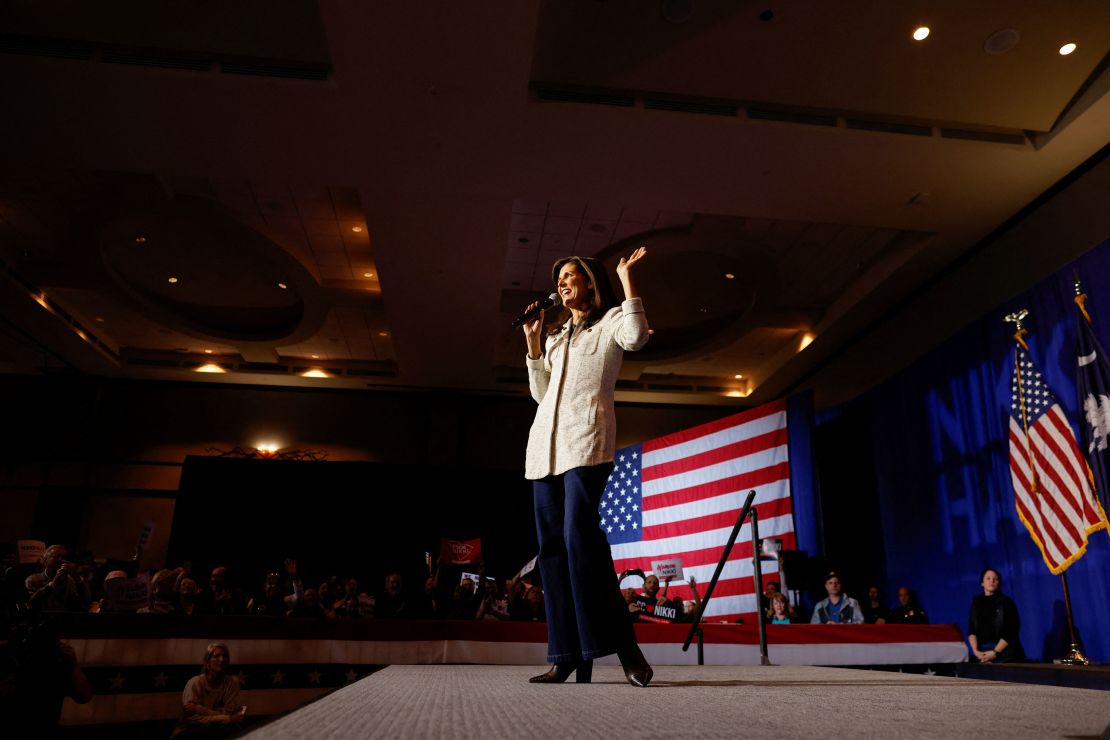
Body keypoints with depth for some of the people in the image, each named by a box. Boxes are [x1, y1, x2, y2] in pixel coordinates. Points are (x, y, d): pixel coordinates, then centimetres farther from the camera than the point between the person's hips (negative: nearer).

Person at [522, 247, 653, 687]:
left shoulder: (610, 320, 9)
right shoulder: (555, 334, 26)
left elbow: (635, 338, -15)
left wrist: (626, 278, -8)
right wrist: (532, 341, 15)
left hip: (586, 440, -7)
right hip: (546, 442, 7)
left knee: (579, 536, -21)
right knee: (552, 546, 0)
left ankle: (624, 646, -14)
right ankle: (567, 657, 2)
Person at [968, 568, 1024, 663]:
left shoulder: (1006, 602, -2)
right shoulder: (976, 602, 8)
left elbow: (1011, 631, -8)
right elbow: (971, 630, 6)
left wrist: (995, 652, -13)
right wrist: (975, 651, -7)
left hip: (1004, 653, -3)